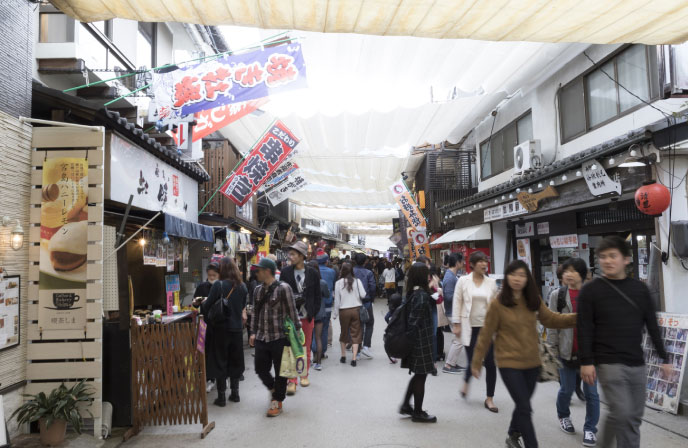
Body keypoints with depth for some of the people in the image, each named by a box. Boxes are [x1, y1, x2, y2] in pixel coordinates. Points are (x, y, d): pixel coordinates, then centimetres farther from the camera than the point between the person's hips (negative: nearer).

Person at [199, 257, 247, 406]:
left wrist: (202, 303, 9)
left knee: (220, 362, 6)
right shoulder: (242, 286, 0)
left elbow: (207, 308, -11)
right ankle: (235, 393, 24)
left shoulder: (218, 285, -14)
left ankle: (221, 397, 10)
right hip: (237, 328, 4)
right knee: (235, 361, 16)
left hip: (221, 328, -4)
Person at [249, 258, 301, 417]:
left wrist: (297, 332, -7)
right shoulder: (258, 290, 10)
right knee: (261, 369, 10)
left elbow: (292, 312, -8)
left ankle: (277, 402, 22)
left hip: (280, 338, -6)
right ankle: (273, 388, 38)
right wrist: (253, 332, 16)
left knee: (280, 372, 6)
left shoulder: (283, 288, -10)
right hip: (261, 338, 6)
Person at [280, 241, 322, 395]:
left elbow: (317, 296, 3)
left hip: (307, 317, 1)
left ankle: (304, 375, 31)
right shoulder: (285, 272, -1)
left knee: (306, 349, 14)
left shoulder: (313, 273, -2)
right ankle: (292, 380, 7)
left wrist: (313, 313, -3)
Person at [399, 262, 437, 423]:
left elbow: (411, 320, 8)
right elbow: (415, 322, -22)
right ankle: (418, 413, 16)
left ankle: (406, 405, 28)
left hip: (415, 341, 9)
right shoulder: (422, 295, -20)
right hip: (421, 341, -9)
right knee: (421, 375, 4)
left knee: (418, 374, 21)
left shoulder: (412, 293, 7)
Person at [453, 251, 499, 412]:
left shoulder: (491, 282, 5)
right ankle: (466, 382, 37)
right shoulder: (463, 281, -2)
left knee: (490, 363, -1)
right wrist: (456, 324, -3)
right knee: (472, 361, 1)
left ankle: (489, 399, 15)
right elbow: (457, 303, 0)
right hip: (470, 327, -2)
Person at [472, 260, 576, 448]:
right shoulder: (497, 304, -13)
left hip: (532, 363, 5)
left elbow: (551, 319, 8)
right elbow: (486, 334, -8)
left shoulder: (534, 301, 1)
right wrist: (476, 362, -3)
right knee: (525, 408, -6)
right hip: (509, 363, -5)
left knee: (523, 405, 20)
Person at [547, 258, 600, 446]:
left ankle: (590, 429, 19)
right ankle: (563, 416, 41)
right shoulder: (557, 295, -2)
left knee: (591, 392, 3)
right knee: (566, 389, 13)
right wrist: (552, 348, -3)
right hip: (567, 351, 0)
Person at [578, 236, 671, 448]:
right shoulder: (591, 290, -6)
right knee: (621, 412, -11)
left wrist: (664, 358, 10)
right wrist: (586, 362, -13)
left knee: (634, 417, 8)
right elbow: (585, 329, -8)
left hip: (637, 364, 5)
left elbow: (652, 326, 11)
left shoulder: (640, 289, 7)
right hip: (609, 364, -4)